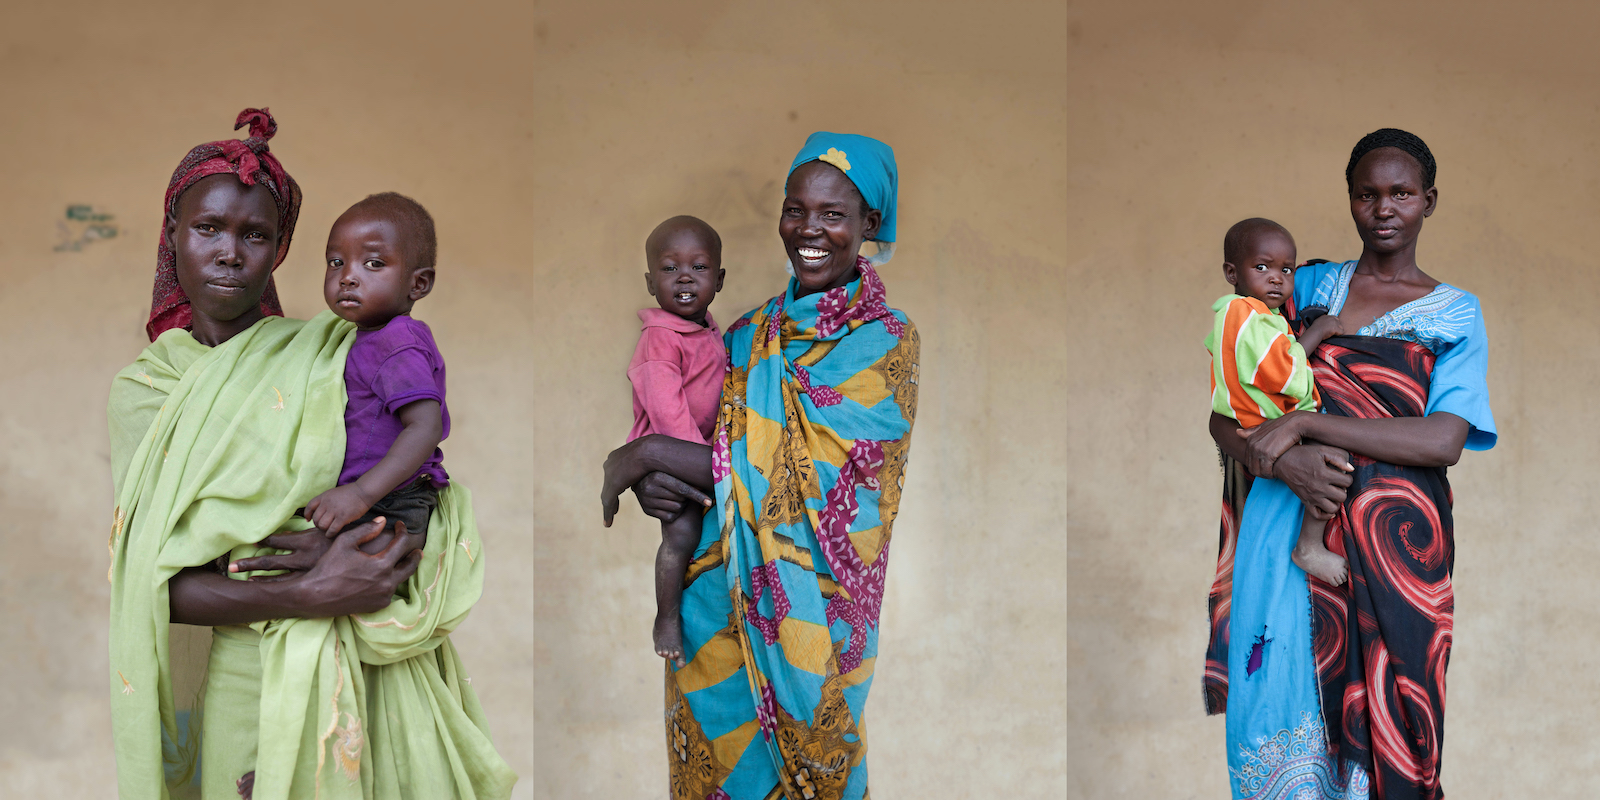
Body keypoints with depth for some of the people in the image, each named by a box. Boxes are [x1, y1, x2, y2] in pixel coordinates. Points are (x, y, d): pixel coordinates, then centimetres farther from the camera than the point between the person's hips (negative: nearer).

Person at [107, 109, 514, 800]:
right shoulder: (141, 389, 1)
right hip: (254, 684, 0)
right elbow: (149, 582, -7)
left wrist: (349, 543, -21)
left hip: (383, 678, 1)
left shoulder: (331, 352, 1)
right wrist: (307, 596, -21)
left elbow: (430, 486, -1)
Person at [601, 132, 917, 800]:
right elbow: (700, 432, 9)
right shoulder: (754, 330, 8)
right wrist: (652, 483, -15)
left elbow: (802, 477, -17)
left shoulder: (886, 342, -9)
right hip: (718, 598, 5)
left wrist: (648, 454, -15)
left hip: (808, 608, -4)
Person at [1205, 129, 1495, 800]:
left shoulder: (1455, 312, 6)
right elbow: (1223, 413, 5)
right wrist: (1281, 462, -17)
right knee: (1283, 709, 2)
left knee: (1379, 714, 3)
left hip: (1393, 540, -1)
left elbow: (1444, 442, -9)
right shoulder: (1307, 287, 10)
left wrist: (1302, 422, -16)